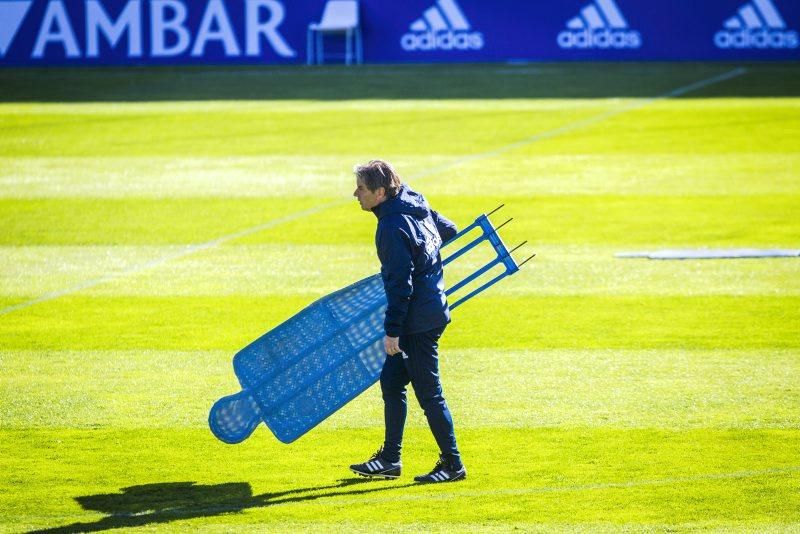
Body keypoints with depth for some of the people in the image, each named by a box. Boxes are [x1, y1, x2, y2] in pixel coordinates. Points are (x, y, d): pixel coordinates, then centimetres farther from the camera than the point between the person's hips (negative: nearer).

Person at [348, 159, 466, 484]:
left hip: (419, 320, -10)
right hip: (432, 309, 10)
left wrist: (393, 331, -19)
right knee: (391, 383, 16)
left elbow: (400, 284, -23)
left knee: (428, 393, -2)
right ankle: (390, 459, 22)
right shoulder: (415, 206, 5)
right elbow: (448, 230, 21)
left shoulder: (393, 228, -22)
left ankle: (453, 465, 6)